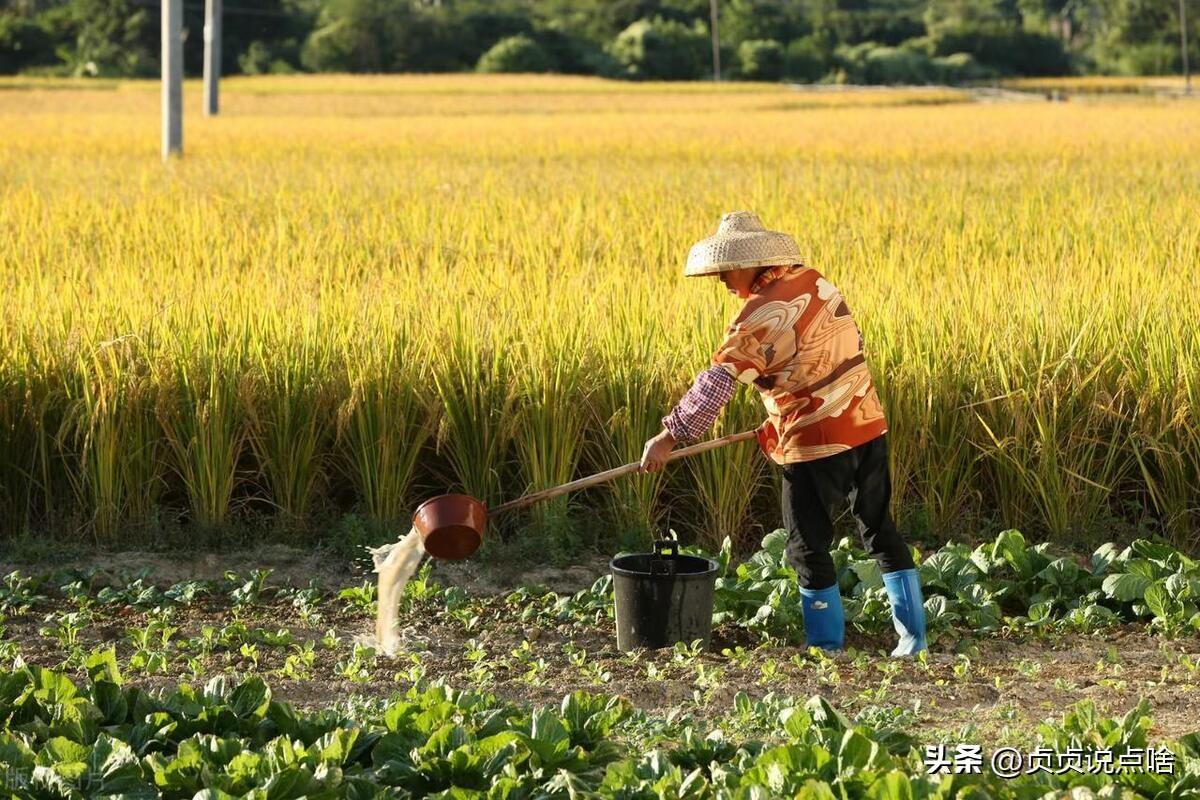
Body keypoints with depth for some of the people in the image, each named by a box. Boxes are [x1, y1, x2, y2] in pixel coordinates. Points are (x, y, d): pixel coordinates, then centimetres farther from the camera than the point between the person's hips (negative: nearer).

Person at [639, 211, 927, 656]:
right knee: (879, 529, 16)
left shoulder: (763, 313, -16)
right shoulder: (814, 282, 6)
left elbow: (718, 382, -21)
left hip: (815, 444, -7)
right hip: (868, 426, 7)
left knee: (809, 547, 7)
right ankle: (913, 635, 18)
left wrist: (670, 435, -18)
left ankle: (827, 645, 14)